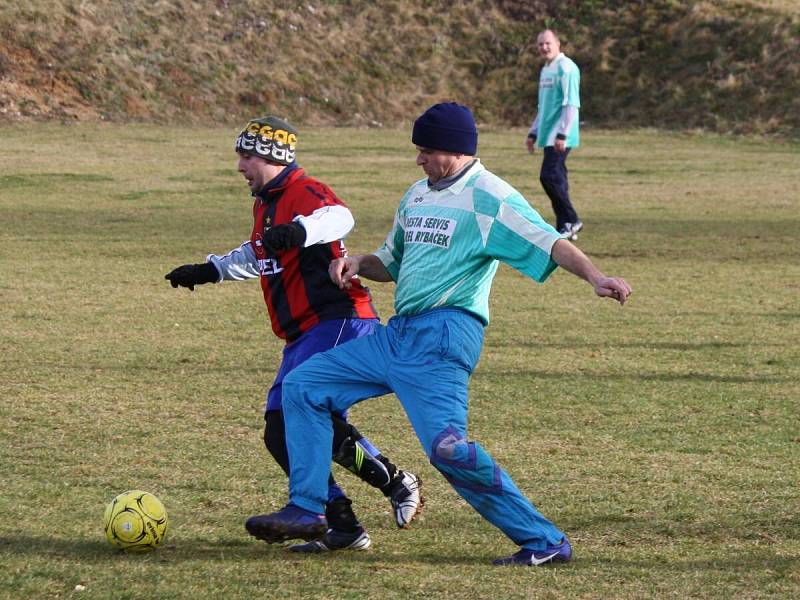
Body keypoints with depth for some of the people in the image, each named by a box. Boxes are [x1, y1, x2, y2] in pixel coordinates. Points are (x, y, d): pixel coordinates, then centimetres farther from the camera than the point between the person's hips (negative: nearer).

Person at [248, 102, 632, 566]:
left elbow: (549, 242, -19)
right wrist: (358, 264, 9)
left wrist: (595, 276, -37)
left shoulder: (489, 197, -7)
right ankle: (306, 511, 10)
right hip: (397, 335, 9)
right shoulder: (418, 196, 20)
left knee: (447, 447, -24)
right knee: (302, 387, 10)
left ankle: (544, 541, -17)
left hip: (443, 336, -9)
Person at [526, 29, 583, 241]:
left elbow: (572, 104, -17)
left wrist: (562, 134, -22)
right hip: (548, 136, 9)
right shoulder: (545, 70, 18)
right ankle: (566, 227, 11)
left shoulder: (566, 68, -11)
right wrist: (533, 133, 24)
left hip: (560, 137, -9)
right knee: (555, 179, 8)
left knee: (550, 177, -14)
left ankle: (570, 221, -5)